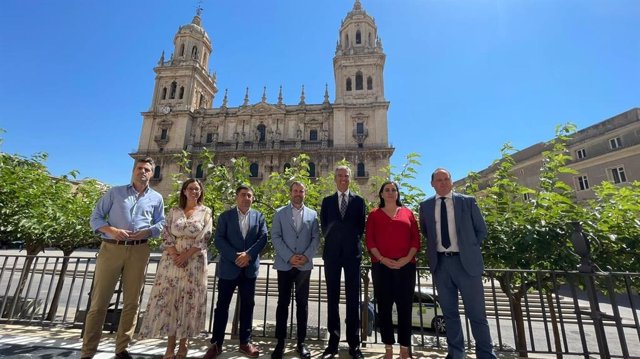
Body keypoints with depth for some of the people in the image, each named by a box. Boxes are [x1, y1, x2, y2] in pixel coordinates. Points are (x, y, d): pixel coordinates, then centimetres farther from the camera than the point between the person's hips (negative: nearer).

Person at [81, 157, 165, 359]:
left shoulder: (156, 198, 12)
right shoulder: (115, 192, 8)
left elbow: (161, 224, 11)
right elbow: (95, 217, 4)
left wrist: (145, 232, -9)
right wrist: (112, 230, -14)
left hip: (138, 251, 2)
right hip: (111, 248, -1)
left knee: (132, 301, 8)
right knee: (99, 301, 2)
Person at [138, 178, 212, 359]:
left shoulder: (205, 212, 2)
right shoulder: (174, 211, 8)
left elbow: (204, 237, -6)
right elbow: (166, 235, 2)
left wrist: (186, 255, -14)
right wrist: (175, 255, -11)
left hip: (195, 262, -2)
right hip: (172, 260, 2)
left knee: (189, 300, 4)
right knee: (168, 298, 3)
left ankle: (183, 343, 18)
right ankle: (170, 344, 17)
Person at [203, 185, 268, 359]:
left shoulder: (259, 216, 6)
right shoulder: (225, 216, 2)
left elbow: (263, 238, -2)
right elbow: (218, 240, -7)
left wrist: (248, 254, -16)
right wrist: (235, 256, -17)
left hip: (250, 268, 2)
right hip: (228, 267, -1)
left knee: (247, 305, 10)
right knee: (222, 305, 7)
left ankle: (245, 342, 24)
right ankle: (216, 343, 22)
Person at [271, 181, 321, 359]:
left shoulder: (312, 214, 8)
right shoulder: (280, 213, 5)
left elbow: (316, 238, 3)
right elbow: (275, 237, -3)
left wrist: (306, 256, -11)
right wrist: (289, 257, -12)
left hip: (304, 265, 1)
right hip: (284, 264, -1)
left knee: (302, 303, 8)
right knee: (283, 302, 6)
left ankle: (301, 342, 19)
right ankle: (280, 342, 18)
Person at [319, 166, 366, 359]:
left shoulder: (358, 201, 8)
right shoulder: (327, 201, 10)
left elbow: (361, 226, 6)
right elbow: (324, 227, 8)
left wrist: (352, 241, 1)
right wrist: (333, 240, 0)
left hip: (352, 252, -1)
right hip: (332, 253, 1)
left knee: (353, 298, 4)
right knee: (332, 298, 6)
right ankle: (333, 342, 16)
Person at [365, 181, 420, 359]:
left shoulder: (407, 213, 12)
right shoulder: (374, 215, 9)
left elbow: (416, 239, 6)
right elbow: (370, 240, 2)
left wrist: (408, 258, -8)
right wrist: (381, 259, -11)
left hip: (406, 265, 1)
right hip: (381, 266, -1)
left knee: (405, 306, 5)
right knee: (384, 307, 5)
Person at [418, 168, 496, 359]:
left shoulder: (467, 201, 0)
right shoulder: (425, 206, 5)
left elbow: (481, 229, 7)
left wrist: (469, 248, 3)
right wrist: (436, 246, 6)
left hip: (465, 261, -2)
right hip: (440, 263, 2)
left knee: (476, 313, 4)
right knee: (449, 312, 13)